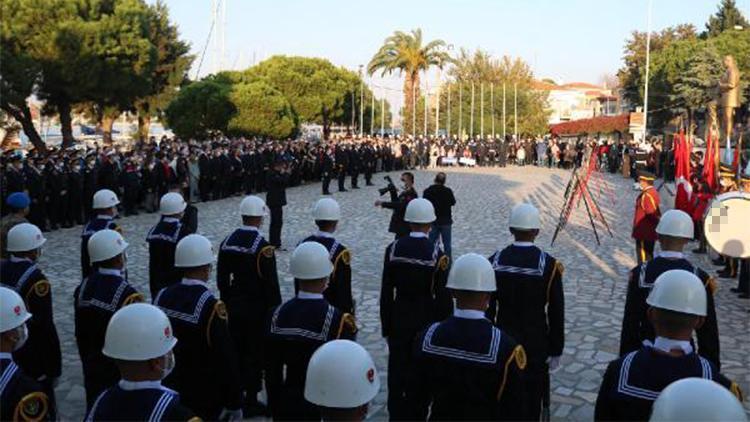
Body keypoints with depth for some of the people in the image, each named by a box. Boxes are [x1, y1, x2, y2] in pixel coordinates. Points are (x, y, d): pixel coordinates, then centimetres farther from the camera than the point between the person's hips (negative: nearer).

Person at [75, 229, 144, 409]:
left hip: (92, 371, 6)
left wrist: (87, 361, 19)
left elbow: (80, 334, 6)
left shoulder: (83, 288, -5)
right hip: (121, 374, -6)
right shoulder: (127, 295, -25)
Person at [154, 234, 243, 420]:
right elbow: (226, 358, -20)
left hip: (168, 394, 6)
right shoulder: (210, 306, -24)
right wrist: (235, 404, -10)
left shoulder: (162, 296, -6)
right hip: (205, 399, -6)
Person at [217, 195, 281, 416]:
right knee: (255, 353, 5)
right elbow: (270, 283, -16)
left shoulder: (227, 242, 0)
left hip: (234, 307, 6)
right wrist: (275, 309, -5)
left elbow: (221, 278, 7)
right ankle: (251, 401, 13)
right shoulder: (263, 246, -18)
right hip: (257, 309, -6)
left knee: (235, 350, 16)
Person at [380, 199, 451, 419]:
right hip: (426, 319, -2)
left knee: (397, 375, 12)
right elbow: (443, 296, -11)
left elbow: (386, 293, -4)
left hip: (399, 320, 2)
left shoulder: (393, 249, -8)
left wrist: (386, 327, 6)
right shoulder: (437, 253, -14)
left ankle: (396, 413, 23)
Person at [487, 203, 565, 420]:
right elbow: (556, 314, -9)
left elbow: (487, 307, -1)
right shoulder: (549, 265, -14)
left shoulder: (495, 261, -8)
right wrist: (555, 351, 1)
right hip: (535, 347, -2)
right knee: (531, 402, 9)